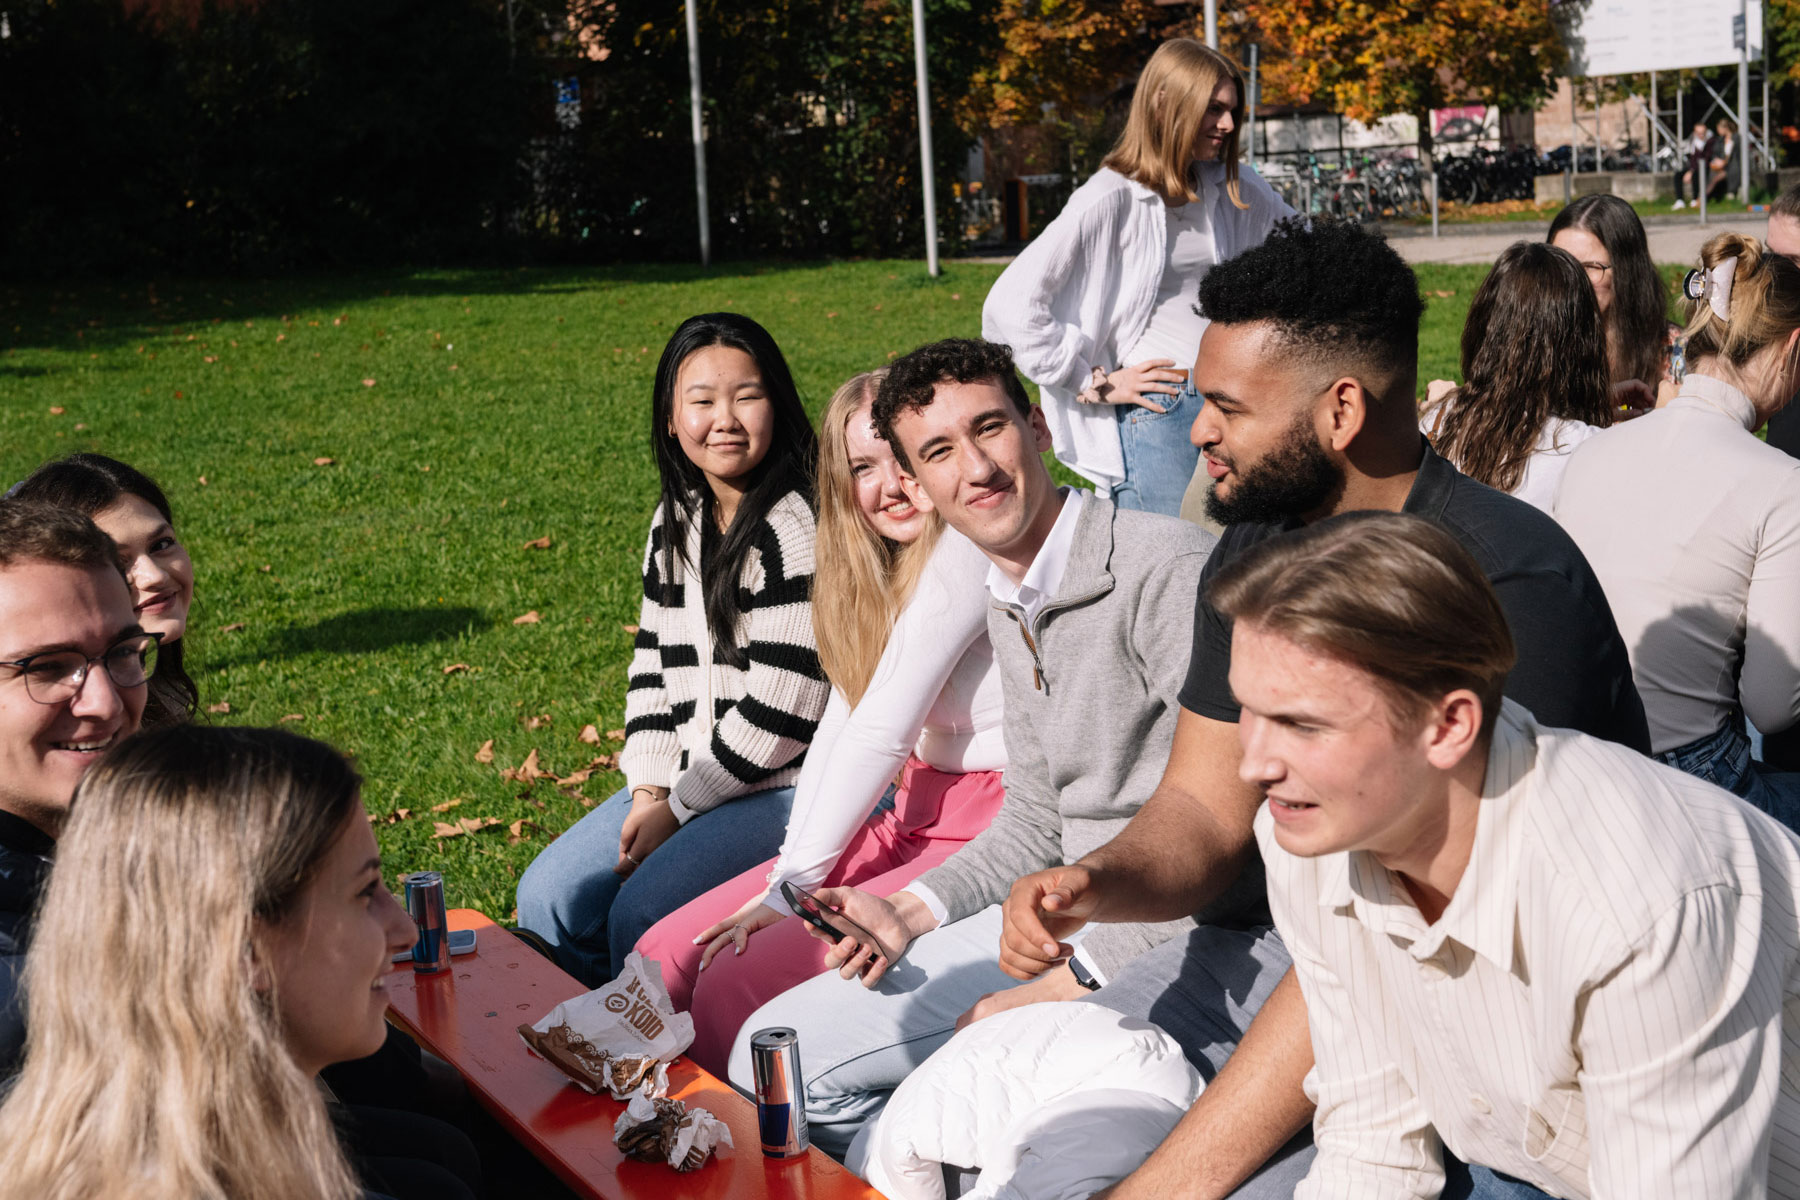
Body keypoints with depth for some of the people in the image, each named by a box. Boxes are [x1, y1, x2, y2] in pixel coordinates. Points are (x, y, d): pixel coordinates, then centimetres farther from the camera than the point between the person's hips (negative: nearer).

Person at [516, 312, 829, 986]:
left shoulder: (797, 529, -18)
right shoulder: (675, 524, 9)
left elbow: (778, 712, -20)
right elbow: (653, 664, 13)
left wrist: (677, 808, -13)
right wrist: (649, 790, -1)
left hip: (790, 785, -8)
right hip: (688, 779, 8)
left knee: (643, 914, -21)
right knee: (551, 894, 0)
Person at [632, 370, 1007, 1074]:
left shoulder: (965, 551, -15)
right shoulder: (878, 567, 15)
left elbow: (882, 732, -17)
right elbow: (842, 720, 10)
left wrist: (793, 884, -11)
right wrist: (792, 869, -2)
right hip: (913, 825, 9)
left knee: (741, 980, -20)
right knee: (668, 955, -1)